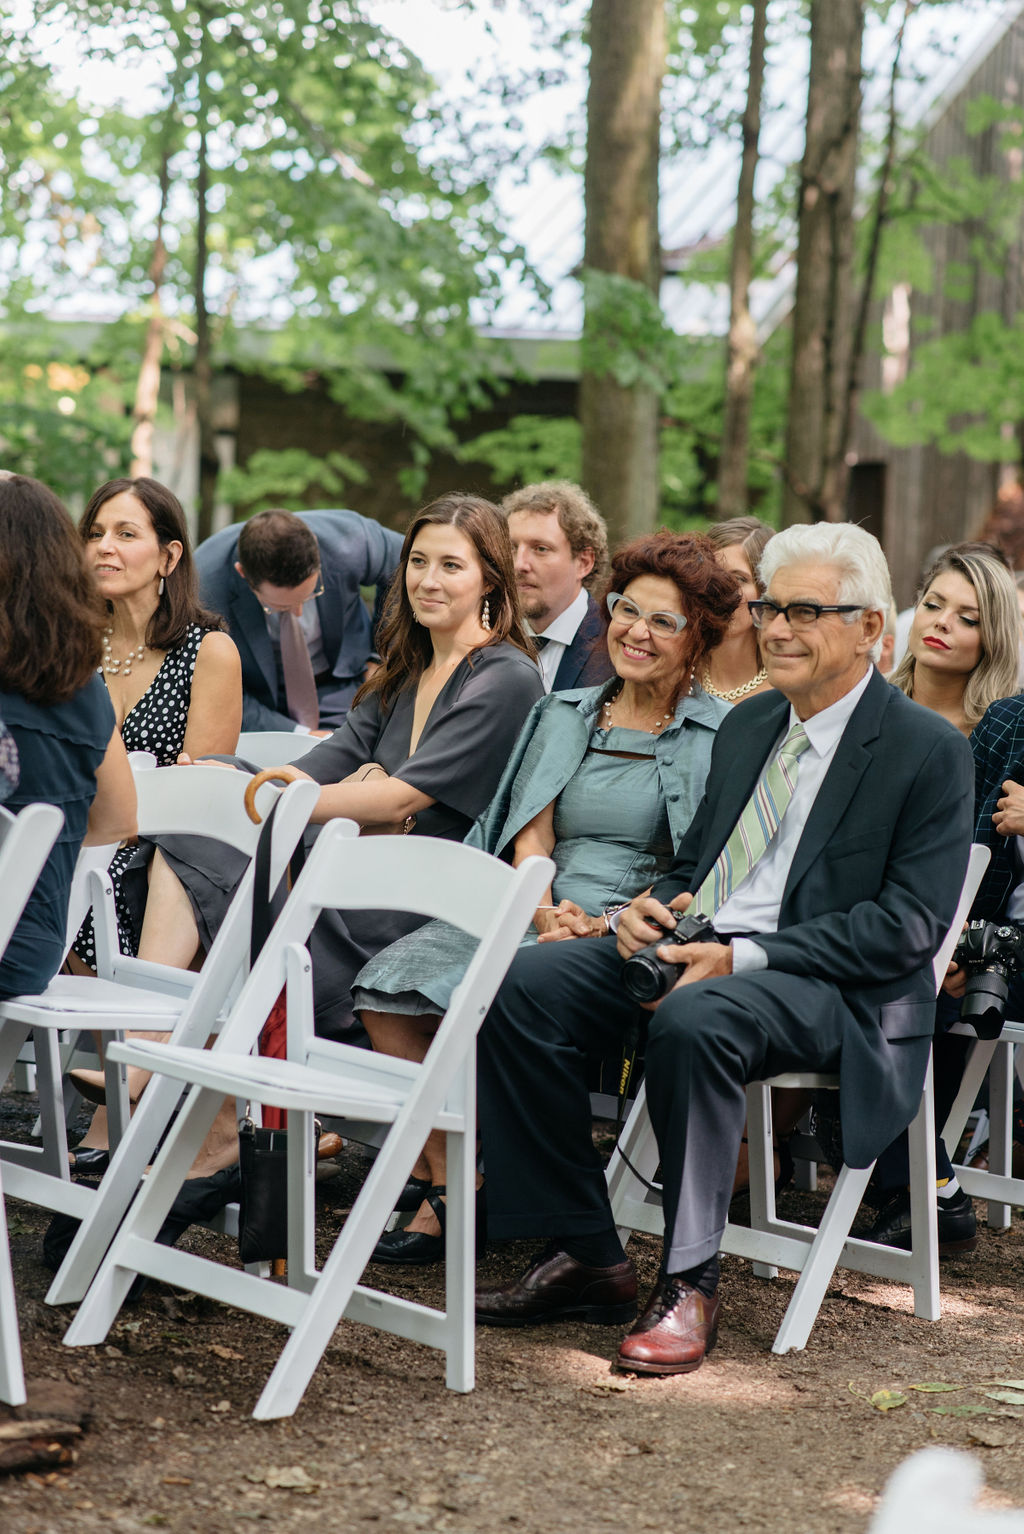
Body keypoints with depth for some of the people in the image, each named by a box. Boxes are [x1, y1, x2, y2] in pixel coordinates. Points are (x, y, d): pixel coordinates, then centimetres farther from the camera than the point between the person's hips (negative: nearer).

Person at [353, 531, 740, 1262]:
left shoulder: (720, 737, 3)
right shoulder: (562, 715, 19)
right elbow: (530, 833, 9)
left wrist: (603, 926, -17)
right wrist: (544, 913, -11)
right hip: (528, 914, 5)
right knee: (391, 987, -19)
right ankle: (441, 1171, -15)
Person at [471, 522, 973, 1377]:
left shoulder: (930, 752, -4)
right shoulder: (746, 727, 18)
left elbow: (910, 922, -12)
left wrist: (745, 956, -20)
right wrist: (653, 909, -1)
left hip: (827, 987, -7)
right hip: (691, 949, 7)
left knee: (694, 1020, -38)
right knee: (526, 982, -16)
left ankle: (690, 1283, -22)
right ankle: (586, 1256, -9)